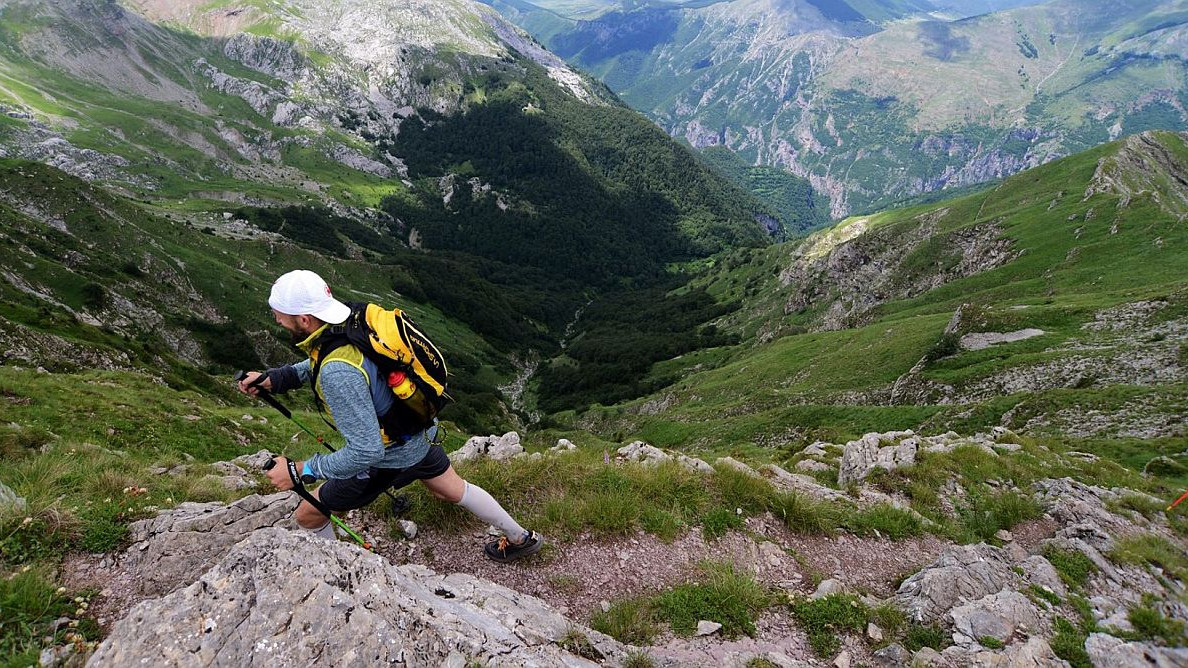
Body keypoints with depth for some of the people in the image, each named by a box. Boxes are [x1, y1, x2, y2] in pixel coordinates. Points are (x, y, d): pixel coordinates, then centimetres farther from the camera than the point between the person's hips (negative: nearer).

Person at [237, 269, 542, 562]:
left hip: (390, 456, -8)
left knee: (307, 515, 11)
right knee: (454, 489, 30)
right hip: (421, 430, 8)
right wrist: (274, 378, -2)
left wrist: (299, 471, -29)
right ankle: (522, 538, 46)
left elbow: (366, 452, -35)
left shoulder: (337, 373, -39)